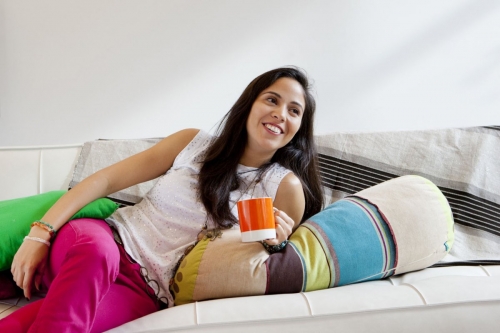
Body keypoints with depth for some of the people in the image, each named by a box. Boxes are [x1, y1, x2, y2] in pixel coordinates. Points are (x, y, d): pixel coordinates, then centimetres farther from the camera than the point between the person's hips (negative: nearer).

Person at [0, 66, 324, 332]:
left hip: (148, 292, -2)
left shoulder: (285, 186, 3)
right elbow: (105, 179, 3)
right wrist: (40, 233, -9)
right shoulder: (195, 143, 6)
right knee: (95, 251, -39)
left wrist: (275, 244, -18)